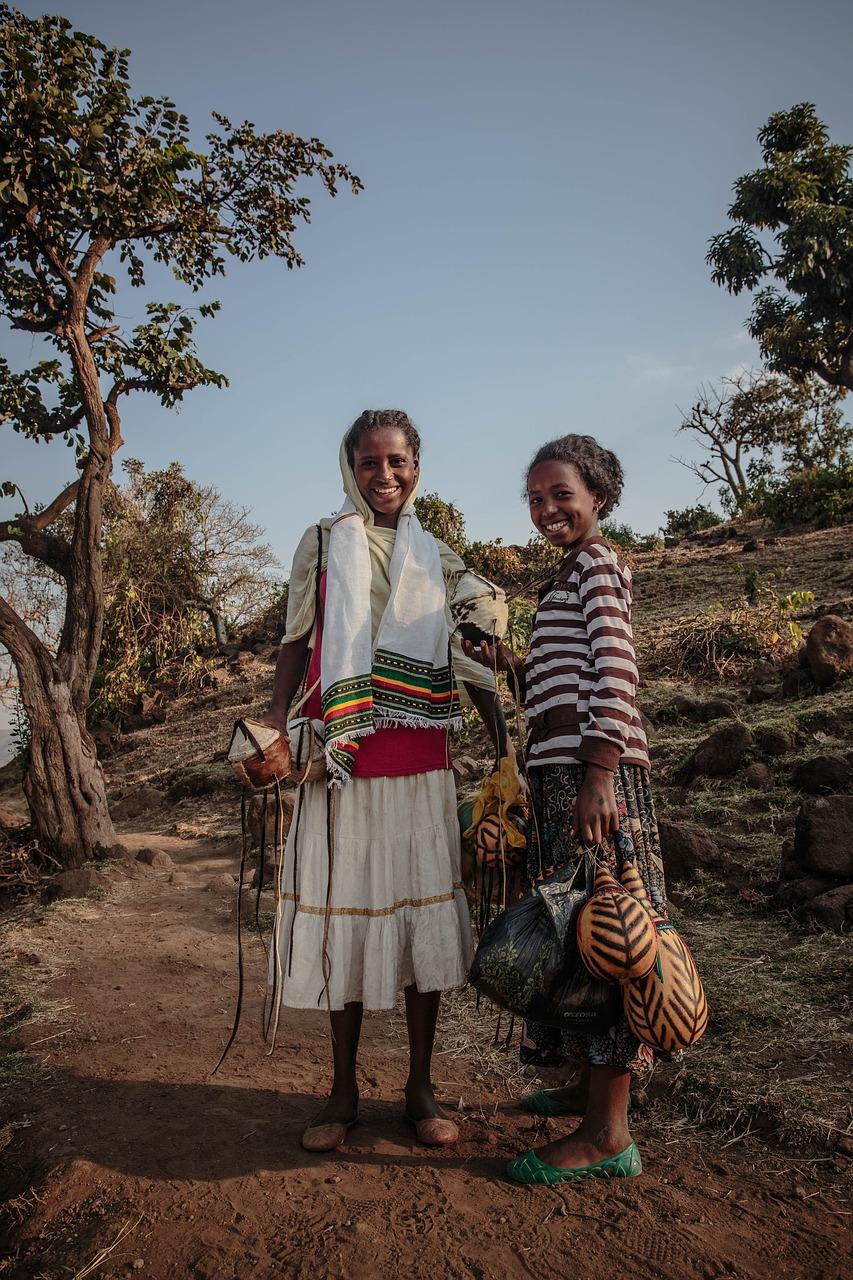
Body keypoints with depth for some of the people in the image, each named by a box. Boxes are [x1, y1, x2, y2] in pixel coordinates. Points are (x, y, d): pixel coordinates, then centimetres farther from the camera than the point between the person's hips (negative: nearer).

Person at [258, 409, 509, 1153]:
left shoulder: (440, 560, 10)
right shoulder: (322, 545, 6)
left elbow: (470, 660, 11)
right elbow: (298, 642, 8)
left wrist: (506, 748, 6)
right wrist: (274, 718, -6)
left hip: (420, 764, 1)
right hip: (343, 762, -1)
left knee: (423, 912, 6)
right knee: (345, 913, 6)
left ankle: (421, 1087, 24)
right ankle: (344, 1091, 25)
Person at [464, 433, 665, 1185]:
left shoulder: (598, 563, -4)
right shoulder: (567, 575, 22)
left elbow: (614, 672, -17)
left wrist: (598, 778, -24)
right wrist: (508, 665, 9)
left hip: (594, 771, -9)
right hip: (560, 775, 9)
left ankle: (608, 1134, 2)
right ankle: (591, 1085, 29)